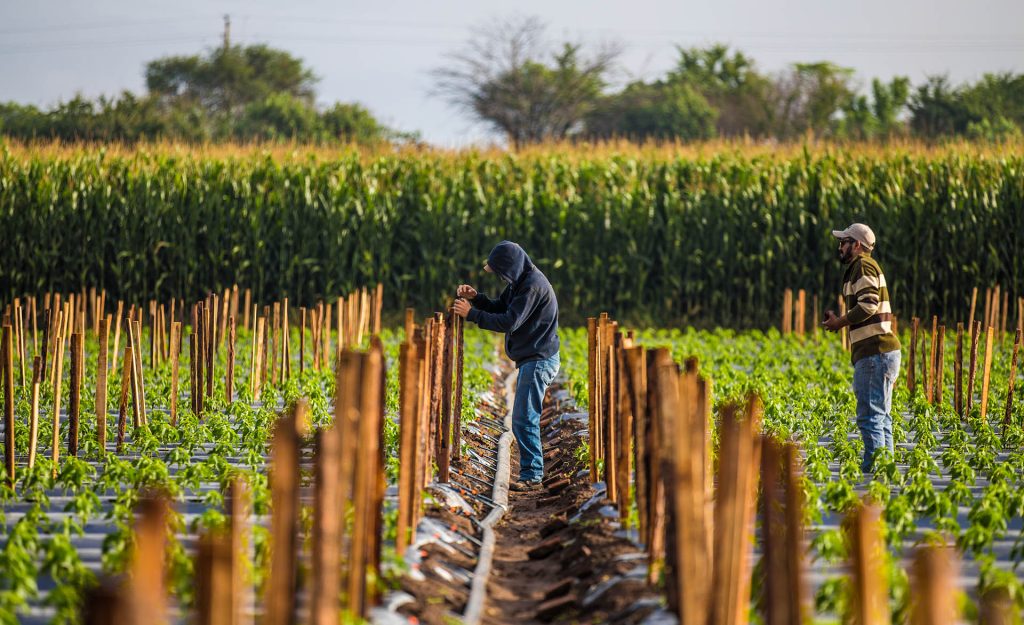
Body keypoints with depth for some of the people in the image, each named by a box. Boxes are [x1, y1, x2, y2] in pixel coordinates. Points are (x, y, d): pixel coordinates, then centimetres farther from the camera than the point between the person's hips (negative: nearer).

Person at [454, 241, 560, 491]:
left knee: (524, 419, -12)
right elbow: (499, 308, 19)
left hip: (539, 360, -11)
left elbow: (509, 322, -22)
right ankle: (532, 473, 16)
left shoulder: (533, 285, -20)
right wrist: (476, 297, 2)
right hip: (531, 359, 11)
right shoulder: (520, 281, 12)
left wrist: (471, 314, -16)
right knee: (524, 419, 12)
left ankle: (531, 476, -12)